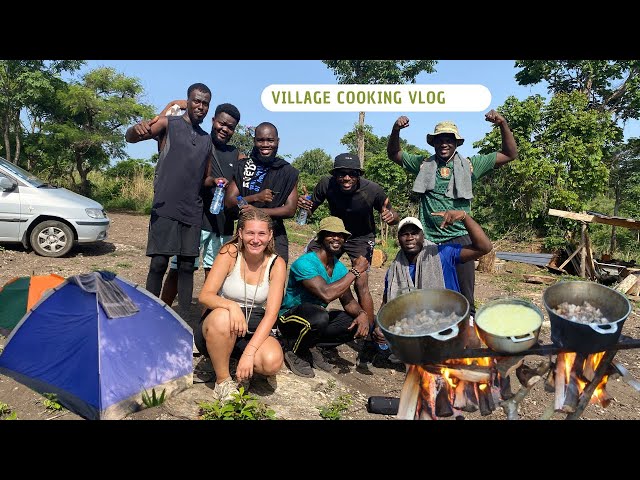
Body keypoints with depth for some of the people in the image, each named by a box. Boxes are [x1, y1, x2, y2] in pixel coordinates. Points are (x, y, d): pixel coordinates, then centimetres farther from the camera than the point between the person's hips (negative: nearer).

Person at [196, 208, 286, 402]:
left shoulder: (276, 264, -6)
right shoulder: (230, 253, -10)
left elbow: (271, 313, -14)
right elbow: (205, 295, -17)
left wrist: (249, 352, -26)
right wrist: (231, 305, -39)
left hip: (254, 332, 1)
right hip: (215, 329, -1)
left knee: (273, 362, -30)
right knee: (222, 317, -36)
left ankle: (241, 366, 5)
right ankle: (223, 381, -13)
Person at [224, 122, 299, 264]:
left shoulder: (288, 172, 2)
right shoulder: (242, 167, 6)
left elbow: (290, 210, -4)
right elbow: (228, 202, 0)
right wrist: (255, 197, -17)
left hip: (275, 237, -1)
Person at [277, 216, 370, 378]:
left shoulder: (339, 267, 0)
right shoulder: (305, 263, -24)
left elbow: (348, 301, 1)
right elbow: (326, 294, -37)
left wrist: (361, 313, -22)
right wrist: (355, 271, -28)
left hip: (316, 317, 7)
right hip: (289, 316, -7)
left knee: (359, 325, -10)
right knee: (319, 317, -39)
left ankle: (313, 347, 3)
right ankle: (294, 351, -9)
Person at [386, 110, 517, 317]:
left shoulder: (470, 165, 5)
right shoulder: (423, 164, 9)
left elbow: (510, 154, 6)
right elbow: (393, 154, 15)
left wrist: (503, 125, -9)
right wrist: (396, 131, -3)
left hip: (459, 239, -1)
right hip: (428, 240, 1)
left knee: (465, 298, 5)